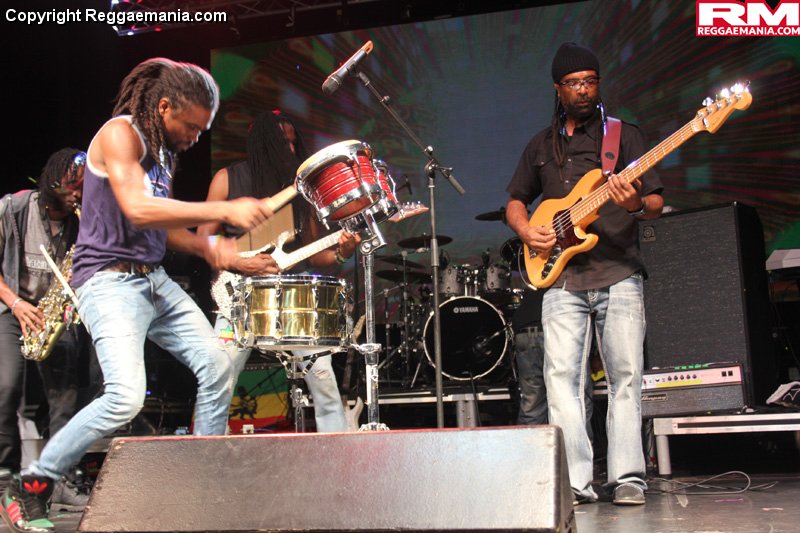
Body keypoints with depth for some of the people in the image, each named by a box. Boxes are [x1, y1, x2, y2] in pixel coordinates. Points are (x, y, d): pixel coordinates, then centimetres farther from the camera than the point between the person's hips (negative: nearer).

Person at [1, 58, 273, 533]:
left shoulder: (166, 151, 16)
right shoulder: (120, 133, -11)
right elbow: (138, 209, -26)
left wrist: (206, 247, 4)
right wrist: (224, 210, -28)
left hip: (155, 279, 9)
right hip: (110, 280, -9)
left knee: (217, 365, 0)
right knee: (126, 397, -22)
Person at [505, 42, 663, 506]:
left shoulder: (624, 135, 9)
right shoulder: (541, 146, 18)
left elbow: (657, 201, 4)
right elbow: (515, 201, 25)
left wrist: (636, 205, -20)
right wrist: (527, 230, 3)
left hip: (619, 275, -2)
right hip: (561, 279, 2)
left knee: (626, 377, -4)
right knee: (562, 377, -6)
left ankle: (628, 478, 2)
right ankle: (576, 482, -3)